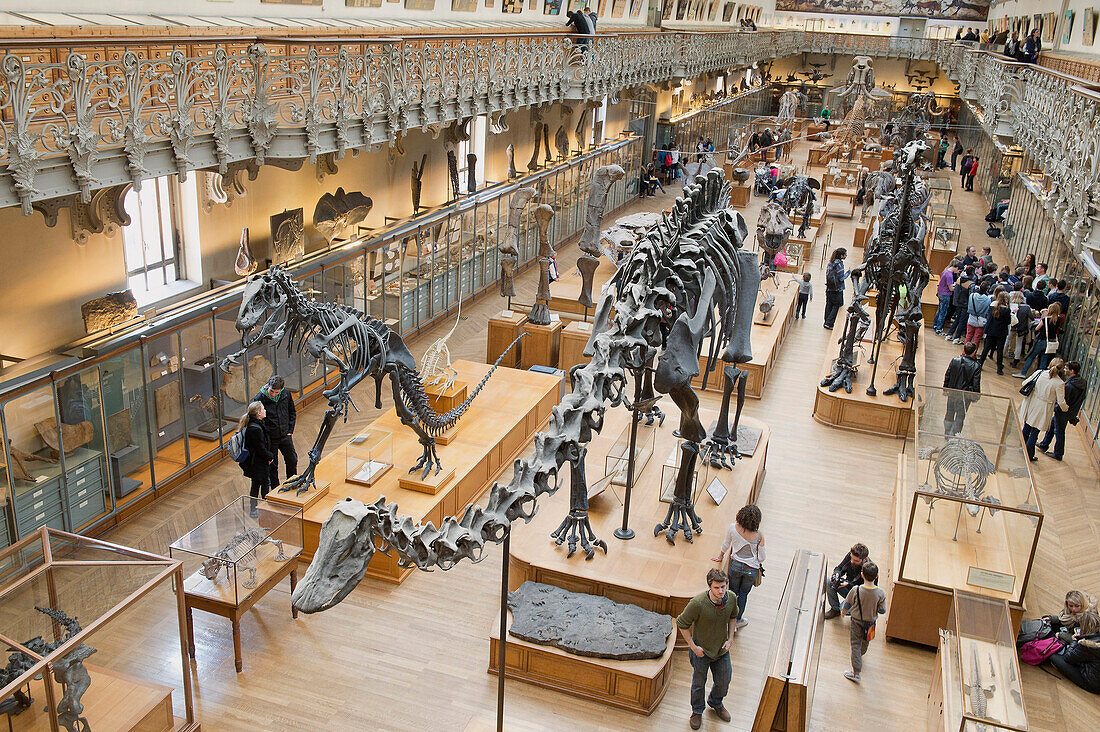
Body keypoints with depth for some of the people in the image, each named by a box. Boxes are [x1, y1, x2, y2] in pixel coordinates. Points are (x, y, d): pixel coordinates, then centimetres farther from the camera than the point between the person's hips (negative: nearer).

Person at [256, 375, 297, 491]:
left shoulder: (286, 394, -7)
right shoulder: (260, 399, -18)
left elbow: (292, 412, 9)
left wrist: (290, 431, 4)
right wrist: (264, 438, -13)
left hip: (285, 435, 4)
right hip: (270, 438, -3)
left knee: (292, 460, 13)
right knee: (272, 465, 7)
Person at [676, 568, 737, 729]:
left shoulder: (731, 598, -17)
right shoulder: (698, 603, -32)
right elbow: (682, 624, -17)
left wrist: (730, 639, 0)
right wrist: (693, 646, -15)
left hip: (722, 650, 4)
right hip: (701, 651, -4)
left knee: (724, 682, 21)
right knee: (699, 683, 17)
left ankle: (715, 703, 54)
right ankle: (697, 711, 45)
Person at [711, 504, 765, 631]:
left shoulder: (733, 528, -19)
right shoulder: (758, 536, -23)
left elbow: (726, 545, -1)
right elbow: (762, 558, -13)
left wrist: (720, 556, 17)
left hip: (735, 566, 1)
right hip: (751, 569, -1)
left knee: (733, 592, 22)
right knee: (743, 594, 22)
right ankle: (738, 620, 37)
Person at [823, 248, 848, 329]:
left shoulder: (830, 262, 5)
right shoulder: (839, 264, -19)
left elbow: (827, 274, 12)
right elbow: (841, 278, -17)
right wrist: (847, 273, -1)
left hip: (829, 288, 7)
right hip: (837, 289, -7)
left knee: (829, 305, 15)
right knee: (836, 306, 2)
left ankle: (826, 322, 23)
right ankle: (829, 323, -1)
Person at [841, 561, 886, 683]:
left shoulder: (856, 590, -27)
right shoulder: (881, 593, -24)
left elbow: (847, 605, -11)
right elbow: (882, 611, -12)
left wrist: (843, 612, 11)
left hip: (856, 621, -2)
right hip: (870, 622, 3)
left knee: (856, 645, 8)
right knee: (865, 642, 28)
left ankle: (857, 672, 7)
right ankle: (860, 655, 56)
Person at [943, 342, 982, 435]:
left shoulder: (955, 360, -9)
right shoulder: (976, 366, -17)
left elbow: (947, 375, 0)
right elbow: (976, 384, -12)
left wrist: (945, 389, 13)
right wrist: (975, 397, 1)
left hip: (952, 392, 4)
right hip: (965, 396, -4)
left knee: (949, 413, 20)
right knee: (960, 416, 10)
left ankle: (947, 433, 33)